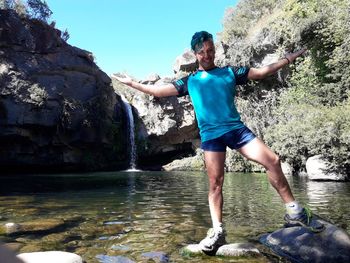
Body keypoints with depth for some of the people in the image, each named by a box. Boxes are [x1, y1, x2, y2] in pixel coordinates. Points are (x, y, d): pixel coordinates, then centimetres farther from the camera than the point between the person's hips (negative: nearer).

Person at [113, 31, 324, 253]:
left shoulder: (230, 72, 14)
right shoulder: (189, 81, 14)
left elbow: (262, 72, 13)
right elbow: (158, 91, 14)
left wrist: (289, 58, 9)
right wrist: (131, 83, 14)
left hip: (236, 128, 1)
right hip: (210, 135, 0)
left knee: (272, 160, -10)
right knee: (215, 183, -3)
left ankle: (294, 211, 3)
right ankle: (218, 232, 3)